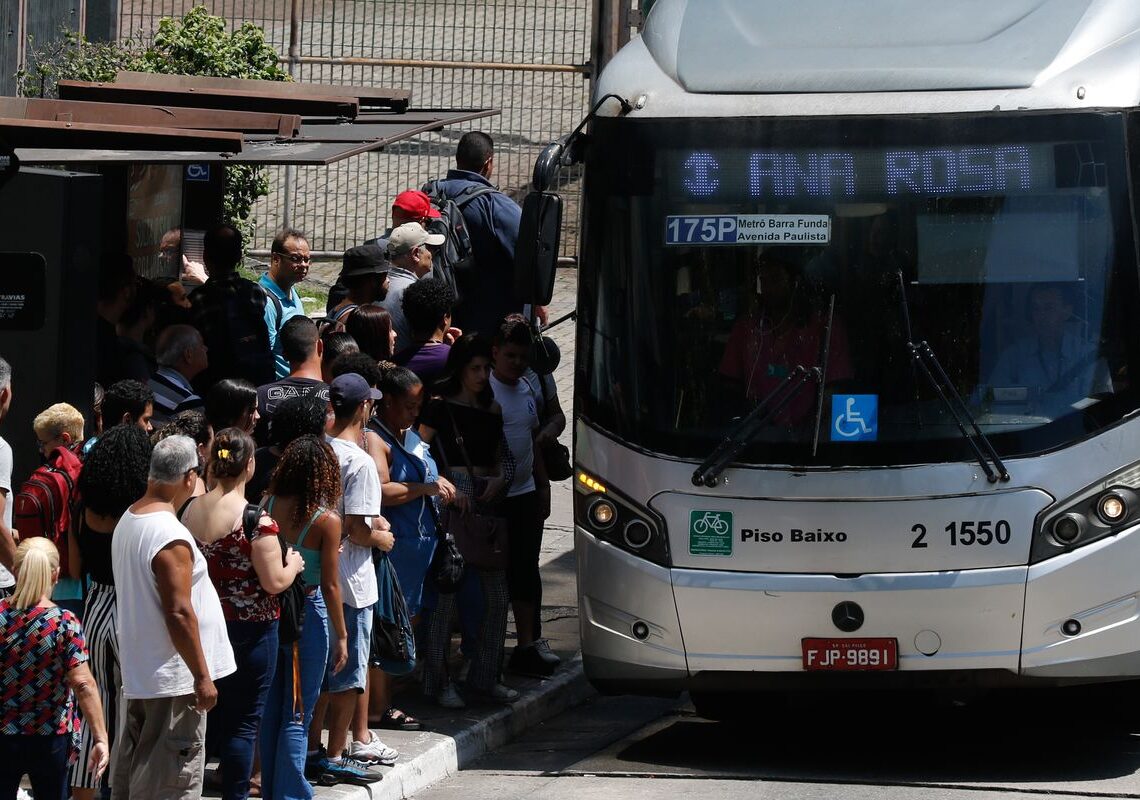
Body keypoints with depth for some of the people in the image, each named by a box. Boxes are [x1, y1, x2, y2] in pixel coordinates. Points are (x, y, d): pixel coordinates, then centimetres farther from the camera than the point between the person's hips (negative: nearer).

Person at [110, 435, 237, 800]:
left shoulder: (127, 521, 6)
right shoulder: (171, 536, -23)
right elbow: (179, 613, -24)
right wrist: (202, 676, -17)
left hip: (138, 670, 9)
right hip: (173, 678, -9)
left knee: (130, 771, 17)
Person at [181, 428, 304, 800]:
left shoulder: (190, 510, 0)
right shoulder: (256, 520, -18)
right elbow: (274, 582, -17)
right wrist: (293, 564, 2)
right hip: (250, 630, -6)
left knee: (208, 714, 17)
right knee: (243, 720, 2)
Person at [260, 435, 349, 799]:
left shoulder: (268, 506, -4)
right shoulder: (327, 521, -14)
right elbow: (330, 586, -11)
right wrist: (341, 636, -2)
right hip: (308, 613, -4)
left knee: (271, 707, 15)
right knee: (297, 714, 4)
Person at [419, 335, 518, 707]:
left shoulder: (492, 410, 15)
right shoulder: (440, 407, -3)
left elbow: (505, 458, 21)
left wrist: (499, 480, 0)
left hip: (487, 505, 6)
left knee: (497, 592, 8)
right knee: (445, 592, -6)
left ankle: (486, 676, 20)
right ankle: (438, 680, 1)